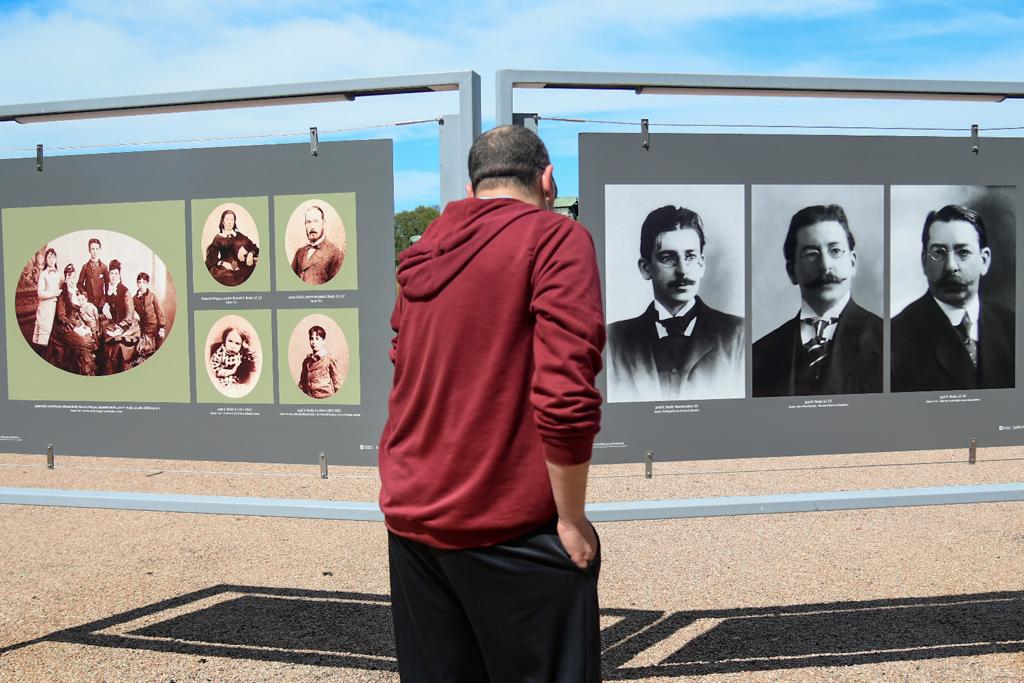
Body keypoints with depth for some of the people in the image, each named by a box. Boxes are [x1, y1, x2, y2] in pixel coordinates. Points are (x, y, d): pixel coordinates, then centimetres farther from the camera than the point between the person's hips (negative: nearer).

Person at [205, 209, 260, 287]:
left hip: (240, 266, 2)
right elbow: (212, 257, 3)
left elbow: (253, 247, 12)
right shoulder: (218, 238, 13)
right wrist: (223, 263, -15)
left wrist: (250, 254, -11)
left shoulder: (239, 236, 20)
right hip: (225, 266, -2)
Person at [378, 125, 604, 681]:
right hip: (507, 529, -7)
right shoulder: (556, 239, -9)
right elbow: (566, 397, -18)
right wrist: (572, 519, -10)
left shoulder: (423, 255, 12)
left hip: (409, 518, 7)